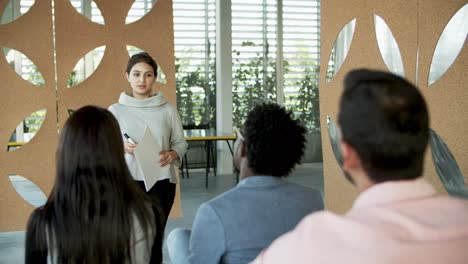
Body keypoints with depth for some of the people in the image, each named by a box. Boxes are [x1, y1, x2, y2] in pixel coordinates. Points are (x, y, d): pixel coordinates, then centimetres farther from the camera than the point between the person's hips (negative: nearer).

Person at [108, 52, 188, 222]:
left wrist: (172, 154, -11)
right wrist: (122, 147, -15)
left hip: (162, 182, 1)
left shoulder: (168, 110, 4)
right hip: (128, 181, -1)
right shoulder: (115, 110, 2)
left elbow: (180, 142, 9)